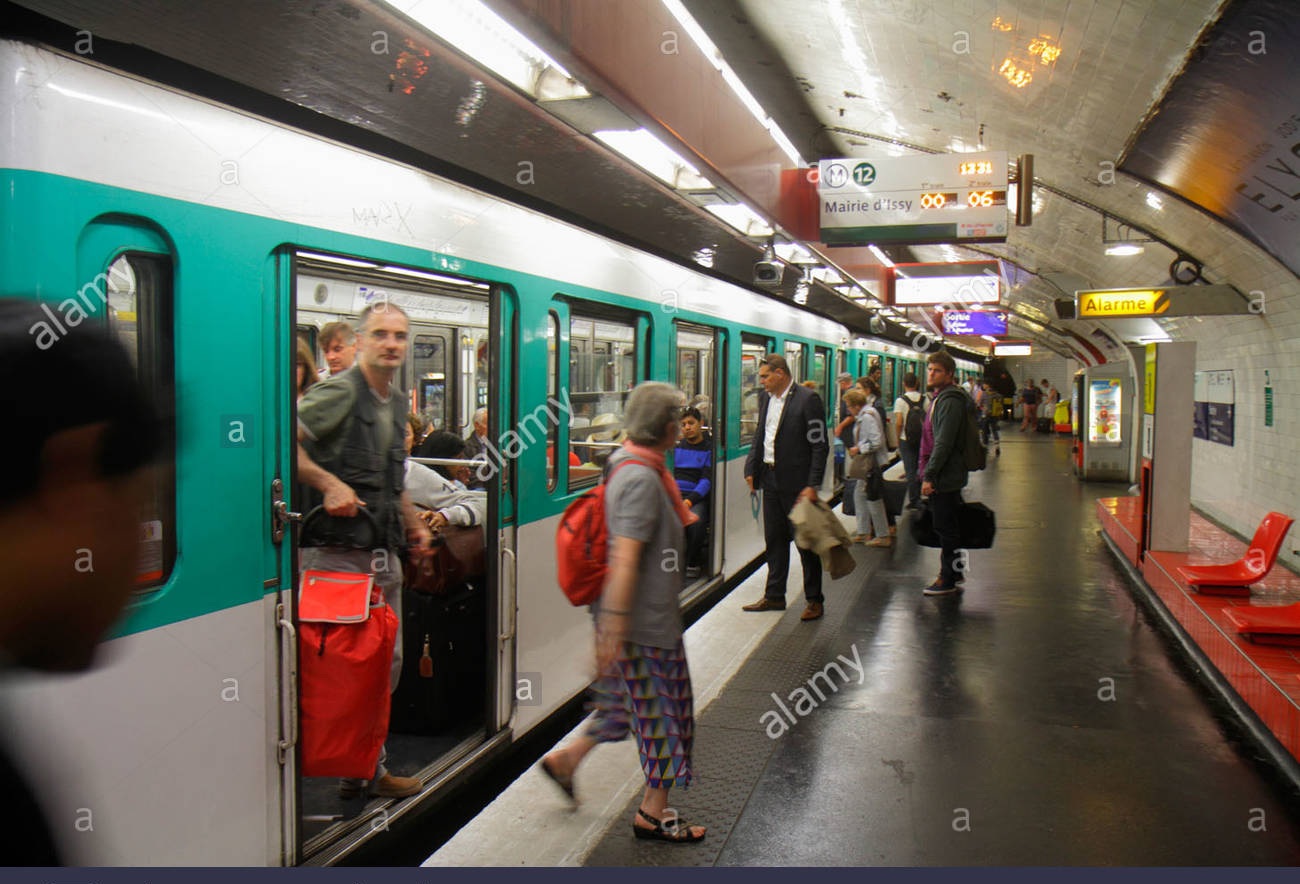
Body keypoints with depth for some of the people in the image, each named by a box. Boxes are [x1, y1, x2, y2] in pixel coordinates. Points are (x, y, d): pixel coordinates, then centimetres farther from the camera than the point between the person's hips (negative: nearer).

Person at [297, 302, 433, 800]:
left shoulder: (395, 403, 17)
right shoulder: (340, 393, -11)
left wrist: (414, 525, 20)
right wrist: (328, 484, -25)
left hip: (385, 553, 9)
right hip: (340, 554, -9)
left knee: (387, 661, 15)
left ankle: (370, 767, 29)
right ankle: (361, 771, 12)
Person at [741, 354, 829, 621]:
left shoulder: (808, 399, -13)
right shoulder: (766, 398, 10)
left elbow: (820, 446, -13)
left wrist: (812, 485, -17)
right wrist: (751, 469, 9)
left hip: (796, 483, -7)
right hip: (771, 479, 7)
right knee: (774, 539, 13)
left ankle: (814, 600, 15)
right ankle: (774, 596, 24)